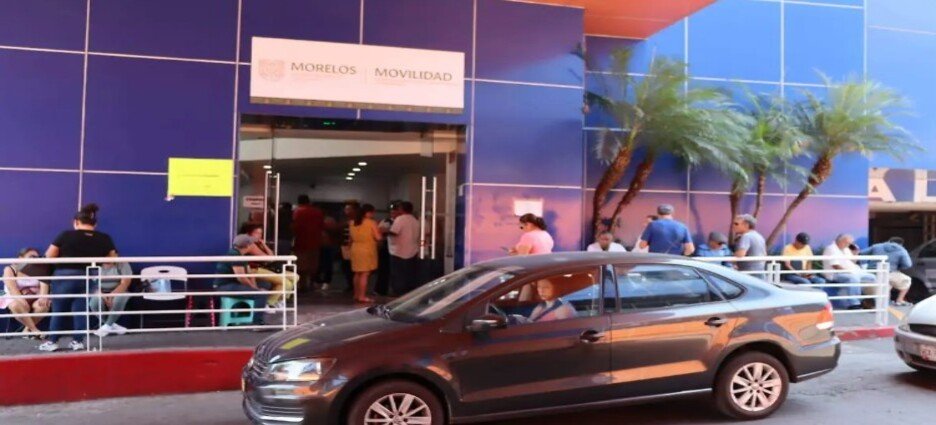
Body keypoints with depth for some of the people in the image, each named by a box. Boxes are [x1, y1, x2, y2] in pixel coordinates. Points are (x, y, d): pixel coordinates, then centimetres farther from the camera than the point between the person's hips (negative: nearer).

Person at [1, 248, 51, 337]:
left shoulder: (39, 270, 9)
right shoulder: (10, 269, -1)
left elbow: (44, 284, -9)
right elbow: (12, 288, -16)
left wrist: (43, 298, -30)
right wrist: (22, 301, -31)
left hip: (34, 299, 2)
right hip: (16, 299, -2)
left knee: (44, 305, -32)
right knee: (16, 306, -37)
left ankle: (28, 329, -13)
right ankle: (34, 330, -29)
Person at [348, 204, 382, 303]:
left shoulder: (352, 222, 7)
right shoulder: (371, 223, -11)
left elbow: (351, 237, 15)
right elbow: (378, 237, -14)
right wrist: (380, 232, 4)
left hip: (355, 250, 7)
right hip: (367, 250, -7)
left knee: (357, 273, 15)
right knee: (365, 274, -4)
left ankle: (356, 295, 21)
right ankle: (362, 296, -4)